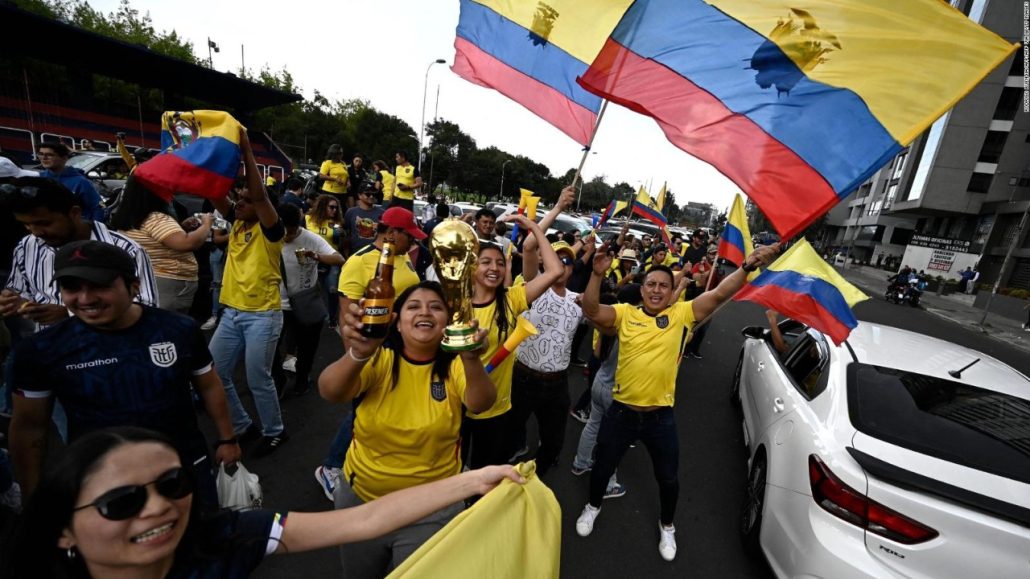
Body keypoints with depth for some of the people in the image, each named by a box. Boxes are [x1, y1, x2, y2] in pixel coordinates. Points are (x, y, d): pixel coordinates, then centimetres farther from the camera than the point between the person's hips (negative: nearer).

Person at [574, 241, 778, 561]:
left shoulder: (682, 314, -5)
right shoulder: (625, 313, -6)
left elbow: (719, 294, -15)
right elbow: (591, 311, -20)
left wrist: (747, 267, -28)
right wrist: (598, 274, -32)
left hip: (661, 416, 0)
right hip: (621, 411, 0)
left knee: (668, 477, 20)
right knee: (603, 466, 19)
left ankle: (667, 526, 49)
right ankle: (593, 506, 50)